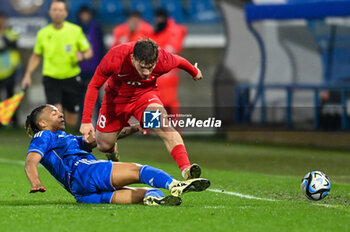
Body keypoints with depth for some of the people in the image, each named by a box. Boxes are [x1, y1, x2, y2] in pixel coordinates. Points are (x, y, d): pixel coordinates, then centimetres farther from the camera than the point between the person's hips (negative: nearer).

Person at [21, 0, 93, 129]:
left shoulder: (76, 30, -2)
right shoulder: (42, 33, 2)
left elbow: (88, 52, 4)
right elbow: (36, 56, 14)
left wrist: (82, 56, -19)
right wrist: (28, 75, 3)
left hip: (71, 79, 0)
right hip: (51, 79, 0)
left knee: (72, 122, 6)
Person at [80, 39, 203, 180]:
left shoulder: (163, 61, -30)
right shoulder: (115, 58, -34)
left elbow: (179, 61, -3)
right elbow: (94, 85, -18)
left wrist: (194, 72, 20)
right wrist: (86, 120, -20)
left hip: (145, 94, -1)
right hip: (116, 97, 1)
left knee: (163, 125, -30)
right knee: (103, 146, 6)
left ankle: (186, 170, -38)